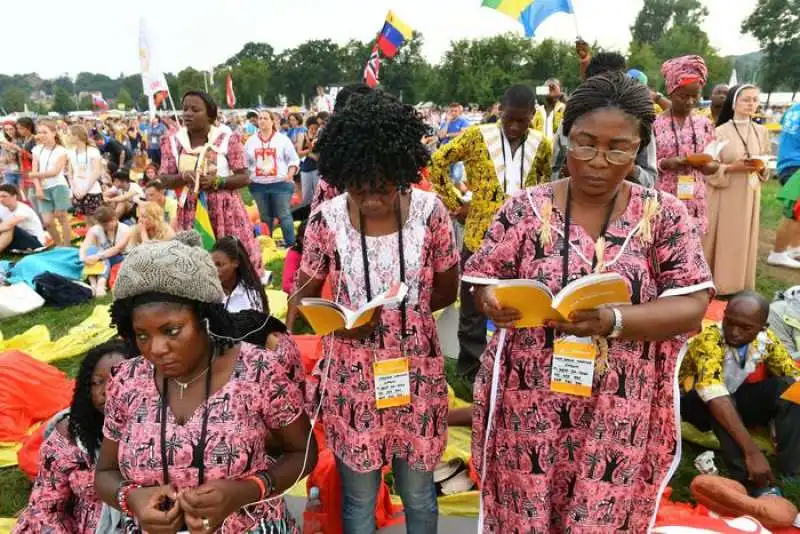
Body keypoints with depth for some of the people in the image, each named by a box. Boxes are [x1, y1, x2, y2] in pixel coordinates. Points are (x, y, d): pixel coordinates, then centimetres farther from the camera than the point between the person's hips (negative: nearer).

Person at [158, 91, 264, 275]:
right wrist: (183, 178, -16)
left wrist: (216, 181, -19)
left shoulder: (228, 139, -5)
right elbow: (165, 180, 5)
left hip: (225, 208, -2)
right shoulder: (173, 142, 4)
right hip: (190, 211, 3)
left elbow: (244, 178, -5)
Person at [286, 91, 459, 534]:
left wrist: (399, 313, -14)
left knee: (417, 491, 19)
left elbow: (447, 290, 1)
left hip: (417, 371, 1)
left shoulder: (430, 211, -10)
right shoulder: (326, 220, -10)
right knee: (358, 497, 16)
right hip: (353, 374, 0)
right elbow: (306, 292, 1)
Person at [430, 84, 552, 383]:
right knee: (472, 313, 10)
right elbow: (437, 163, -2)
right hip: (479, 238, -2)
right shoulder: (477, 137, -7)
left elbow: (551, 181, 20)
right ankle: (470, 376, 27)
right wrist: (455, 205, -4)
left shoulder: (541, 145, 1)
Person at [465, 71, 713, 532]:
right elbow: (484, 283, -1)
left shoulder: (665, 215, -2)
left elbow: (691, 306, -8)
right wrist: (492, 300, -25)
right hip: (529, 404, 0)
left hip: (620, 414, 1)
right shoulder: (526, 208, -3)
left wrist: (612, 321, -25)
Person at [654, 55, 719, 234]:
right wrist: (664, 164, -20)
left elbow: (714, 164, 13)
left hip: (695, 202, 3)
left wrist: (704, 165, -9)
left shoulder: (704, 124, 8)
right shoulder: (654, 124, -3)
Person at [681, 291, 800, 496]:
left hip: (733, 401, 5)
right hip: (696, 403, -5)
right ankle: (749, 482, -33)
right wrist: (751, 451, -48)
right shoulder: (709, 338, -31)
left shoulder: (766, 339, -12)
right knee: (717, 398, -37)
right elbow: (714, 394, -42)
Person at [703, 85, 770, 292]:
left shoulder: (761, 132, 6)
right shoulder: (720, 132, -8)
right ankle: (715, 284, 13)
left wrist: (761, 168, -8)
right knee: (721, 239, 0)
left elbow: (765, 165, 13)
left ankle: (738, 286, 22)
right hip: (724, 195, -4)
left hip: (750, 195, 4)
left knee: (743, 240, 9)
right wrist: (732, 167, -22)